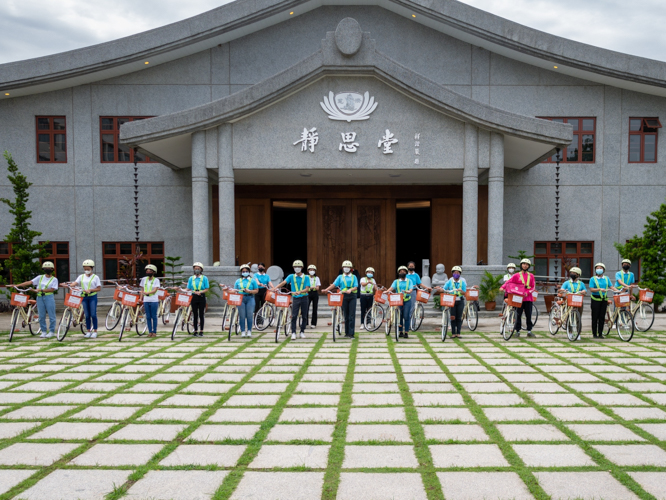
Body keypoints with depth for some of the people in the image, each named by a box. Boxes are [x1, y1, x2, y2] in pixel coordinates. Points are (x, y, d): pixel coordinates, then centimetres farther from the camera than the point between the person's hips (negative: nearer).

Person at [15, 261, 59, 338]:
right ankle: (44, 331, 15)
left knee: (51, 315, -2)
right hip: (40, 297, 3)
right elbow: (29, 282, 4)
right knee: (41, 316, 5)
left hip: (49, 297, -3)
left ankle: (52, 331, 8)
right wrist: (17, 285, -4)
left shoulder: (54, 279, 3)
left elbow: (52, 289, -9)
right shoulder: (40, 277, 11)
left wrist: (41, 290, -18)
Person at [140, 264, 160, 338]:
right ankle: (150, 331, 12)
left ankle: (154, 332, 7)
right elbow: (142, 290, 14)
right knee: (148, 317, 5)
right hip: (146, 301, 3)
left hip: (154, 301, -3)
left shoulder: (156, 280, -2)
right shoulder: (144, 279, 9)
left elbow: (154, 290, -13)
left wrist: (147, 292, -29)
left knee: (154, 316, 0)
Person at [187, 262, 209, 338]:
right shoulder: (191, 278, 9)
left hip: (201, 297, -2)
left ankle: (201, 331, 6)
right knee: (195, 315, 4)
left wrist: (200, 292, -18)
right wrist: (195, 292, -11)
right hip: (194, 297, 2)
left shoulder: (204, 278, 2)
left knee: (201, 314, 0)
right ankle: (195, 331, 9)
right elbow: (188, 289, 7)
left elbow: (206, 289, -1)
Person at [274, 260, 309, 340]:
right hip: (295, 298, 0)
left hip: (304, 298, 0)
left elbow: (307, 288, -8)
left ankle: (302, 332, 19)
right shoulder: (291, 276, 4)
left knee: (304, 316, 6)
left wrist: (300, 291, -27)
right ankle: (293, 333, -5)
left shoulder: (306, 277, 0)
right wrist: (275, 288, -24)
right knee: (294, 316, -8)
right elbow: (283, 283, -8)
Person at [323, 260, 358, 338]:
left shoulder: (353, 277, 10)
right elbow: (334, 284, 1)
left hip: (352, 296, -1)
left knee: (352, 315, -7)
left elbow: (356, 287, 0)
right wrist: (327, 289, -14)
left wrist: (350, 290, -21)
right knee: (346, 315, 5)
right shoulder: (340, 277, 12)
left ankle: (351, 333, -8)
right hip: (344, 296, 1)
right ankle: (346, 332, 14)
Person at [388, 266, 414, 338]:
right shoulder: (396, 281, 12)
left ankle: (406, 332, 0)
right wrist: (389, 291, -28)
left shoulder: (409, 281, 11)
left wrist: (407, 291, -27)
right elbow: (392, 287, -5)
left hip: (407, 300, -1)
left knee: (406, 316, -6)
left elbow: (411, 290, -4)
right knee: (399, 316, 1)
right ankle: (400, 332, 12)